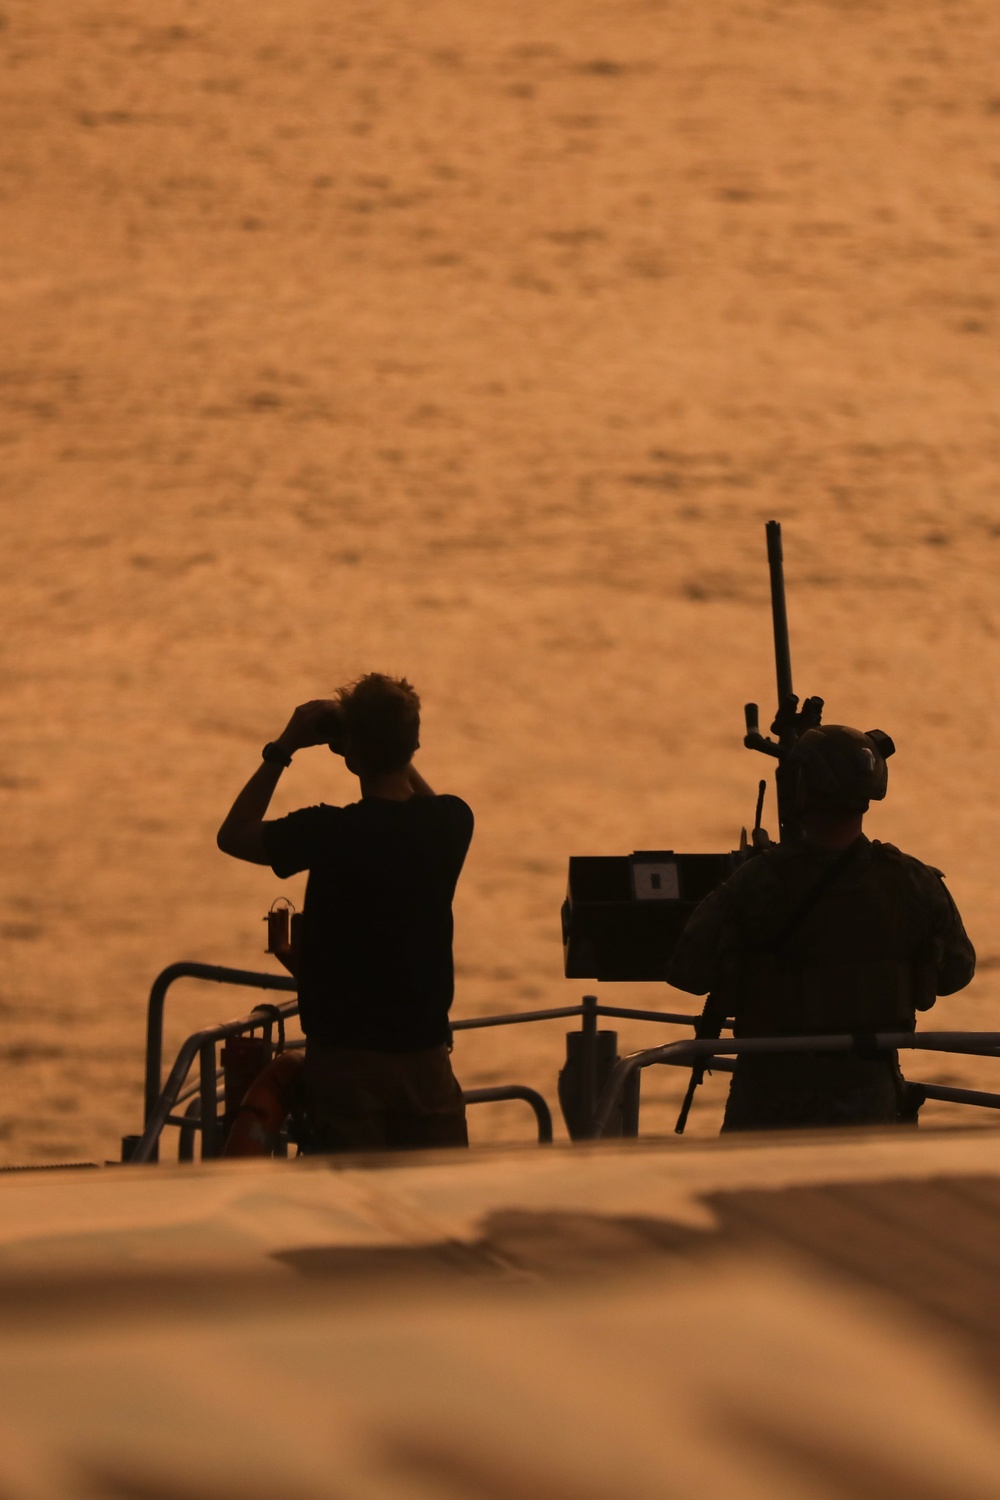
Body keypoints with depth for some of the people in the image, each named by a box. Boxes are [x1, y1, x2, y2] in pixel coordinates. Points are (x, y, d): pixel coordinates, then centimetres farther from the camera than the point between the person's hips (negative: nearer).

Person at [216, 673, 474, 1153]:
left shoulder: (329, 833, -16)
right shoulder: (451, 824, -4)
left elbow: (233, 835, 2)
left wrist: (281, 751, 3)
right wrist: (394, 744, 16)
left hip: (345, 1056, -3)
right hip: (424, 1054, 3)